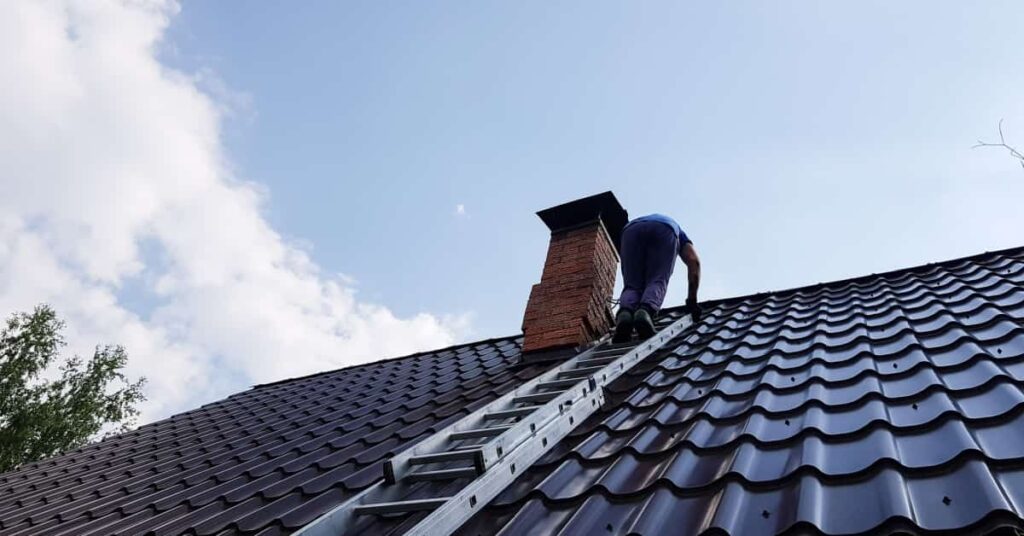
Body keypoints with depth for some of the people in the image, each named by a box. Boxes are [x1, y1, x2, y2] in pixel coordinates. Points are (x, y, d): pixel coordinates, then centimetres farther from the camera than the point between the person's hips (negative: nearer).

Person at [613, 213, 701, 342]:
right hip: (664, 231, -2)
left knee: (632, 285, 4)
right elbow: (694, 261, 20)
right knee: (657, 282, -2)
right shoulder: (679, 233, 42)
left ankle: (625, 313, -28)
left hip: (631, 230, 2)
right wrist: (692, 299, 17)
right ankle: (645, 312, -34)